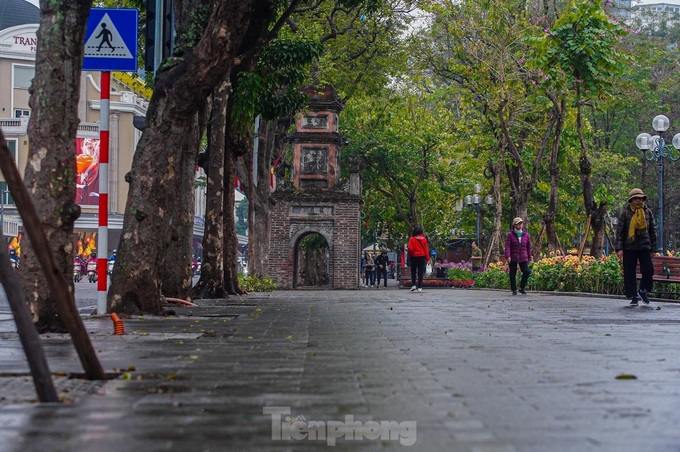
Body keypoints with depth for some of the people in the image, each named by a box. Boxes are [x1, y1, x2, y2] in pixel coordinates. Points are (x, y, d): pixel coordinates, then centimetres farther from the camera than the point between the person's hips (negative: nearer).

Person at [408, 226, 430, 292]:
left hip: (414, 257, -1)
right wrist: (427, 259, 4)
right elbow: (426, 249, 1)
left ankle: (414, 285, 3)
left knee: (413, 272, 14)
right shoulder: (424, 239, 1)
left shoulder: (412, 239, -5)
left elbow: (410, 249, -12)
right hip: (422, 257, 1)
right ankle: (419, 287, -4)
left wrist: (410, 256, 4)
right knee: (421, 273, 2)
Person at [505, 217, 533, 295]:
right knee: (513, 274, 1)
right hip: (513, 258, -2)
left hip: (523, 258, 2)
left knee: (526, 271, -13)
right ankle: (514, 290, 14)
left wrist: (529, 257, 12)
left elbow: (529, 247, 14)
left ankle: (522, 288, 3)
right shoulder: (510, 235, -1)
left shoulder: (526, 235, 8)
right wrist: (508, 256, -18)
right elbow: (507, 246, -7)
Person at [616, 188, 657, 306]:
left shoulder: (648, 212, 7)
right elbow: (619, 231, -1)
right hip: (629, 247, -1)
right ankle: (633, 296, 11)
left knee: (648, 270, -9)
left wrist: (653, 248, 10)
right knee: (629, 273, 1)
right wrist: (619, 249, -8)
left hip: (644, 247, 1)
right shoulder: (626, 213, 0)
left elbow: (652, 230, 14)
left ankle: (643, 291, 15)